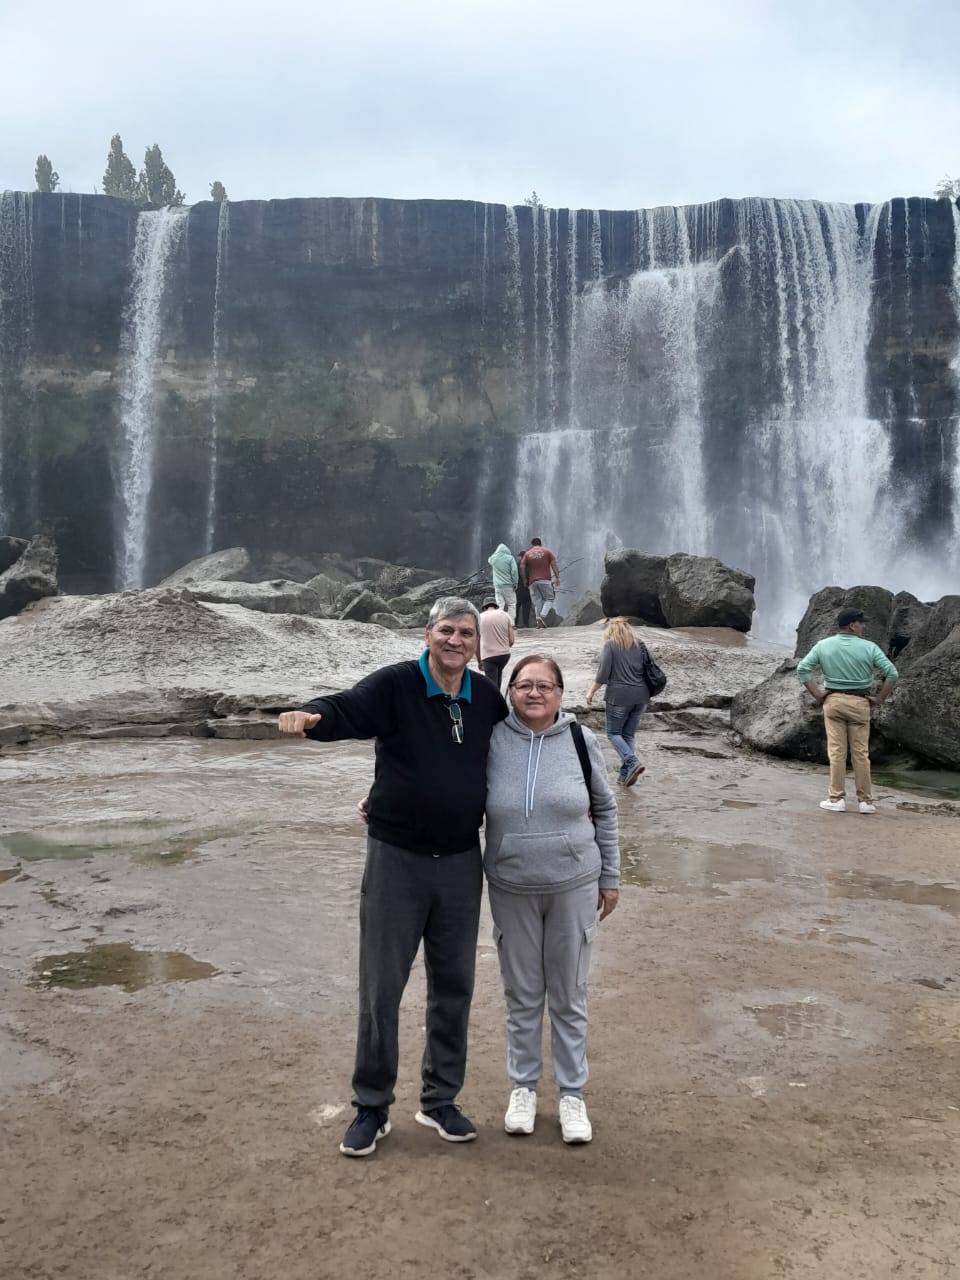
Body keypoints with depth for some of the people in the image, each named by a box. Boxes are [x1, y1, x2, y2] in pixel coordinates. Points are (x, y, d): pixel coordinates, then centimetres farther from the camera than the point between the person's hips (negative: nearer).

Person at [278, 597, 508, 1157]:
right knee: (381, 988, 5)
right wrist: (310, 717, -50)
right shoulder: (395, 685, -12)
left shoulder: (487, 698, 2)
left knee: (454, 986, 13)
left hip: (461, 861, 4)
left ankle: (441, 1100, 31)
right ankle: (372, 1108, 23)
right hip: (397, 858, -4)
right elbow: (344, 710, -29)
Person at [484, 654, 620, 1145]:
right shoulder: (492, 740, -9)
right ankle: (523, 1086, 33)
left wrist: (609, 877, 7)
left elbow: (604, 810, 4)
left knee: (569, 995, 12)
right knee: (522, 994, 14)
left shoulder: (580, 741, -7)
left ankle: (572, 1093, 28)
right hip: (511, 889, 0)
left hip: (573, 887, 0)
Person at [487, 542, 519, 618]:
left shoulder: (493, 558, 4)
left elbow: (489, 561, 29)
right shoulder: (510, 558, -5)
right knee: (511, 604, 5)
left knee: (500, 605, 5)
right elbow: (514, 571, -9)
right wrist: (515, 583, -3)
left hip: (497, 586, 3)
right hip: (508, 585, -3)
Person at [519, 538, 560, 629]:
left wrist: (525, 579, 8)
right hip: (545, 580, -2)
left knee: (537, 601, 7)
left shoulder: (527, 554, 8)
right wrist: (557, 577, 0)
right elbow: (554, 564, 0)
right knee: (549, 598, 6)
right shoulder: (547, 551, 7)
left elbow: (522, 567, -2)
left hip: (533, 581, 2)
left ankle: (538, 620, 1)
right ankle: (543, 615, -15)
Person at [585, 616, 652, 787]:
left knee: (614, 733, 7)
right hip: (640, 696, 5)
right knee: (629, 734, 12)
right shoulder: (640, 645, 11)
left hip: (619, 696, -5)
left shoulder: (610, 645, -4)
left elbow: (603, 673, -9)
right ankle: (625, 774, 10)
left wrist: (591, 691, 1)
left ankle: (632, 763, -12)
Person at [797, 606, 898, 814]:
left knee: (836, 751, 4)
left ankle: (837, 799, 5)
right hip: (859, 703, -1)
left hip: (833, 701, 1)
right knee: (861, 753, 5)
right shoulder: (869, 648, -6)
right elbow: (892, 673, -10)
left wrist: (816, 693, 1)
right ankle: (865, 801, 11)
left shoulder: (823, 645, 0)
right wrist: (880, 698, -1)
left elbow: (802, 668, -2)